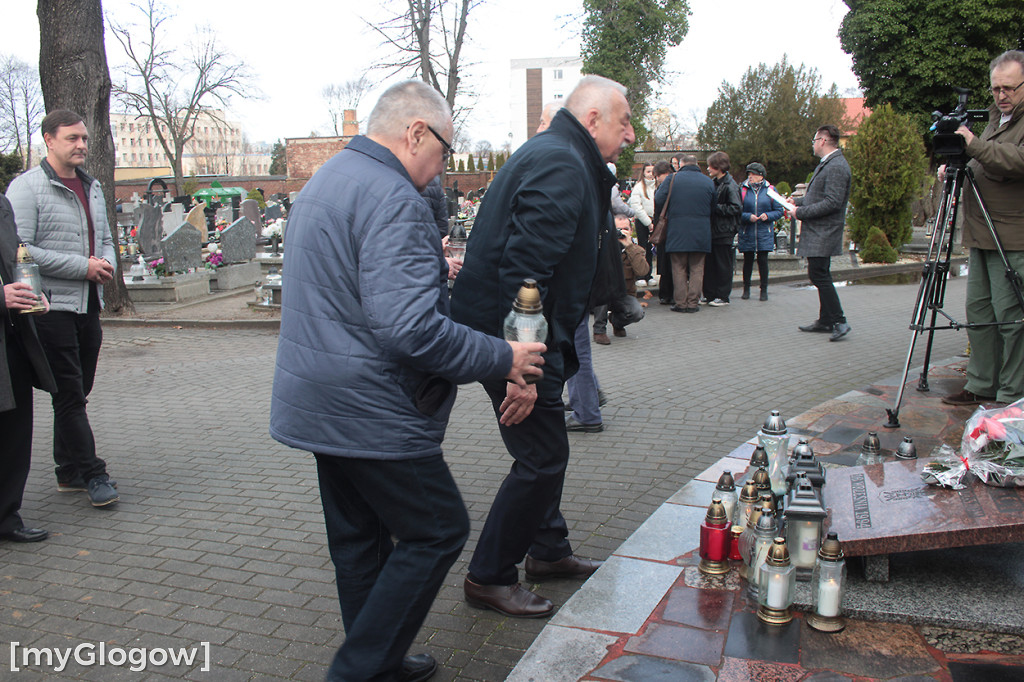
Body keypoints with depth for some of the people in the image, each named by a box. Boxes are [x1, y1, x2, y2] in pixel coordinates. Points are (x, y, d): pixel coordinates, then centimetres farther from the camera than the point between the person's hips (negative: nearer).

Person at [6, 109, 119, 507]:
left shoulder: (92, 187, 16)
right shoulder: (26, 187, -8)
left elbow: (105, 238, 24)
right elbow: (20, 250, -16)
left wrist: (107, 264, 1)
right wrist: (83, 266, -17)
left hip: (89, 304, 7)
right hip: (52, 306, -7)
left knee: (77, 391, 13)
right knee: (69, 393, -3)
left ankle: (69, 471, 24)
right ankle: (90, 474, 3)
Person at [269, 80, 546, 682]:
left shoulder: (326, 182, 14)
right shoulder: (393, 200, -20)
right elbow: (409, 329, -29)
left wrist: (428, 267, 31)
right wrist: (502, 359, -18)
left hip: (320, 406, 11)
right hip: (371, 412, -10)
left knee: (359, 538, 18)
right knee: (438, 531, 3)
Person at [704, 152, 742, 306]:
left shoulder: (730, 186, -12)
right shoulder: (713, 183, 12)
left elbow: (736, 208, -17)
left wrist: (715, 208, -16)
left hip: (724, 231, -8)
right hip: (712, 230, 8)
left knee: (723, 265, 0)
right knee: (710, 263, 10)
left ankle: (723, 296, 8)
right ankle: (710, 294, 19)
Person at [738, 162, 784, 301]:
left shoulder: (770, 190, 3)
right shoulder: (743, 190, 2)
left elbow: (780, 210, 5)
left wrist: (768, 216, -11)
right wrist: (748, 217, -17)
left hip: (764, 233, 0)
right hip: (747, 232, 0)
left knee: (763, 260, -1)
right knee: (748, 261, 5)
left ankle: (764, 290, 9)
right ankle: (746, 289, 18)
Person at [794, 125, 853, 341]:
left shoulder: (836, 167, -17)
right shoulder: (827, 164, 17)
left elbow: (832, 202, -23)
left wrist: (801, 212, -19)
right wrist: (798, 202, 13)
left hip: (823, 232, -11)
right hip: (818, 233, 11)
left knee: (819, 275, -12)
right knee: (820, 275, 14)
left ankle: (839, 321, -8)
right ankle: (826, 321, 22)